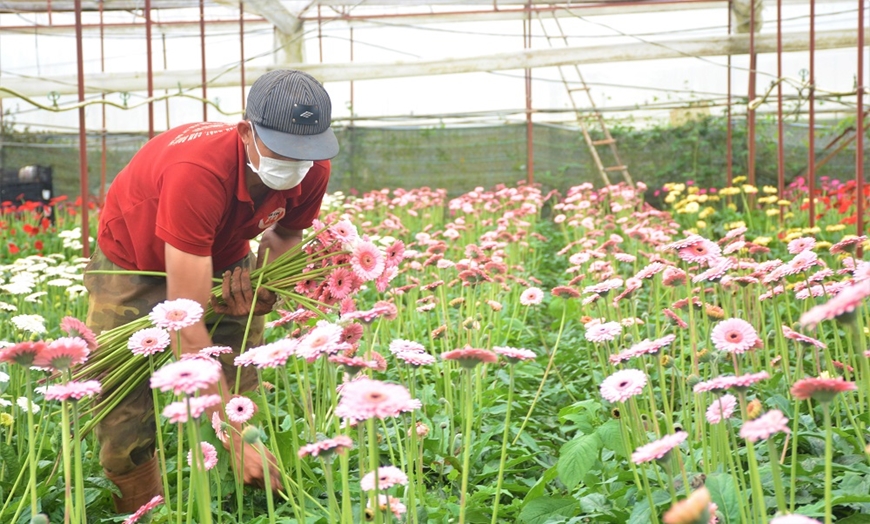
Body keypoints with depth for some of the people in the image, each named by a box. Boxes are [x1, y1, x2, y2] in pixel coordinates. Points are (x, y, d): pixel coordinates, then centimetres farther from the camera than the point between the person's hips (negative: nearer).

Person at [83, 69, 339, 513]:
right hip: (135, 263, -4)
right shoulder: (196, 173, -42)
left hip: (224, 257, 5)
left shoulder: (311, 171, -24)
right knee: (124, 425, -7)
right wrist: (234, 440, -44)